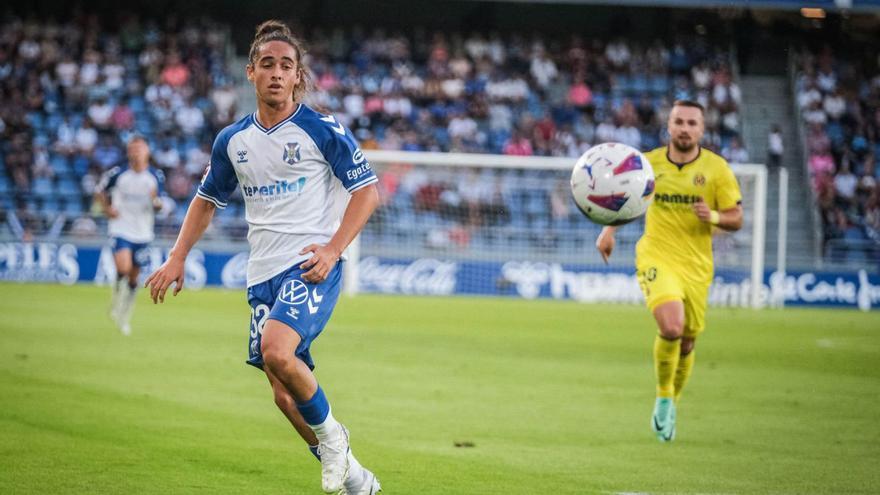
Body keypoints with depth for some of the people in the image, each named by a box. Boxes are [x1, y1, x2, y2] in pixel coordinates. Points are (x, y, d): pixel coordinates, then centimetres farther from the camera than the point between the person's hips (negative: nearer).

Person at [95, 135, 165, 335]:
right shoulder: (118, 174, -7)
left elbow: (159, 206, 6)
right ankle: (116, 300, 3)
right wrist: (107, 209, -7)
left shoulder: (156, 176, -2)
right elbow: (99, 190, 9)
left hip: (142, 234, 3)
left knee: (133, 277, 11)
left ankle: (125, 317, 29)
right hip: (120, 229, -3)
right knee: (123, 268, -24)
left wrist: (157, 202, -17)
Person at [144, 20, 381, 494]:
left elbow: (367, 189, -3)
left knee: (277, 351, -30)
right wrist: (176, 259, 13)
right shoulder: (233, 140, 10)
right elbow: (207, 198, 23)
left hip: (311, 265, -6)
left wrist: (333, 248, -14)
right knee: (286, 397, 3)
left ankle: (331, 436, -4)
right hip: (263, 273, 6)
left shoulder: (323, 130, -5)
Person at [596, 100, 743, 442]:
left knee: (686, 341, 10)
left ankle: (670, 407, 35)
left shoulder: (716, 168, -3)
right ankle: (663, 397, -2)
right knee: (671, 327, -25)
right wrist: (609, 230, 6)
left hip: (696, 266, 2)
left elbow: (736, 219, -1)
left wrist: (713, 216, -22)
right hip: (656, 258, -2)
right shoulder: (649, 163, 0)